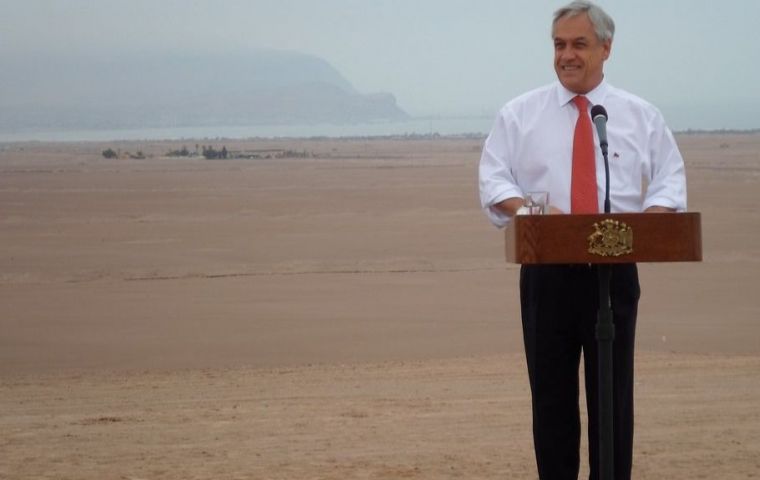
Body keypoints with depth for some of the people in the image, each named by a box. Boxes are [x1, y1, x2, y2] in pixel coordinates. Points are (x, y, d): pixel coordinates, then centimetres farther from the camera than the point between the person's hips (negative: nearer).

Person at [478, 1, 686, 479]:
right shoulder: (519, 114, 6)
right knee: (552, 392, 5)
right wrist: (531, 210, -18)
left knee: (613, 391, 2)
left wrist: (643, 223, -15)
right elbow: (493, 180, 2)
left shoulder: (642, 116, 8)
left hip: (615, 269, 0)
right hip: (548, 272, 0)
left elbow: (670, 184, 5)